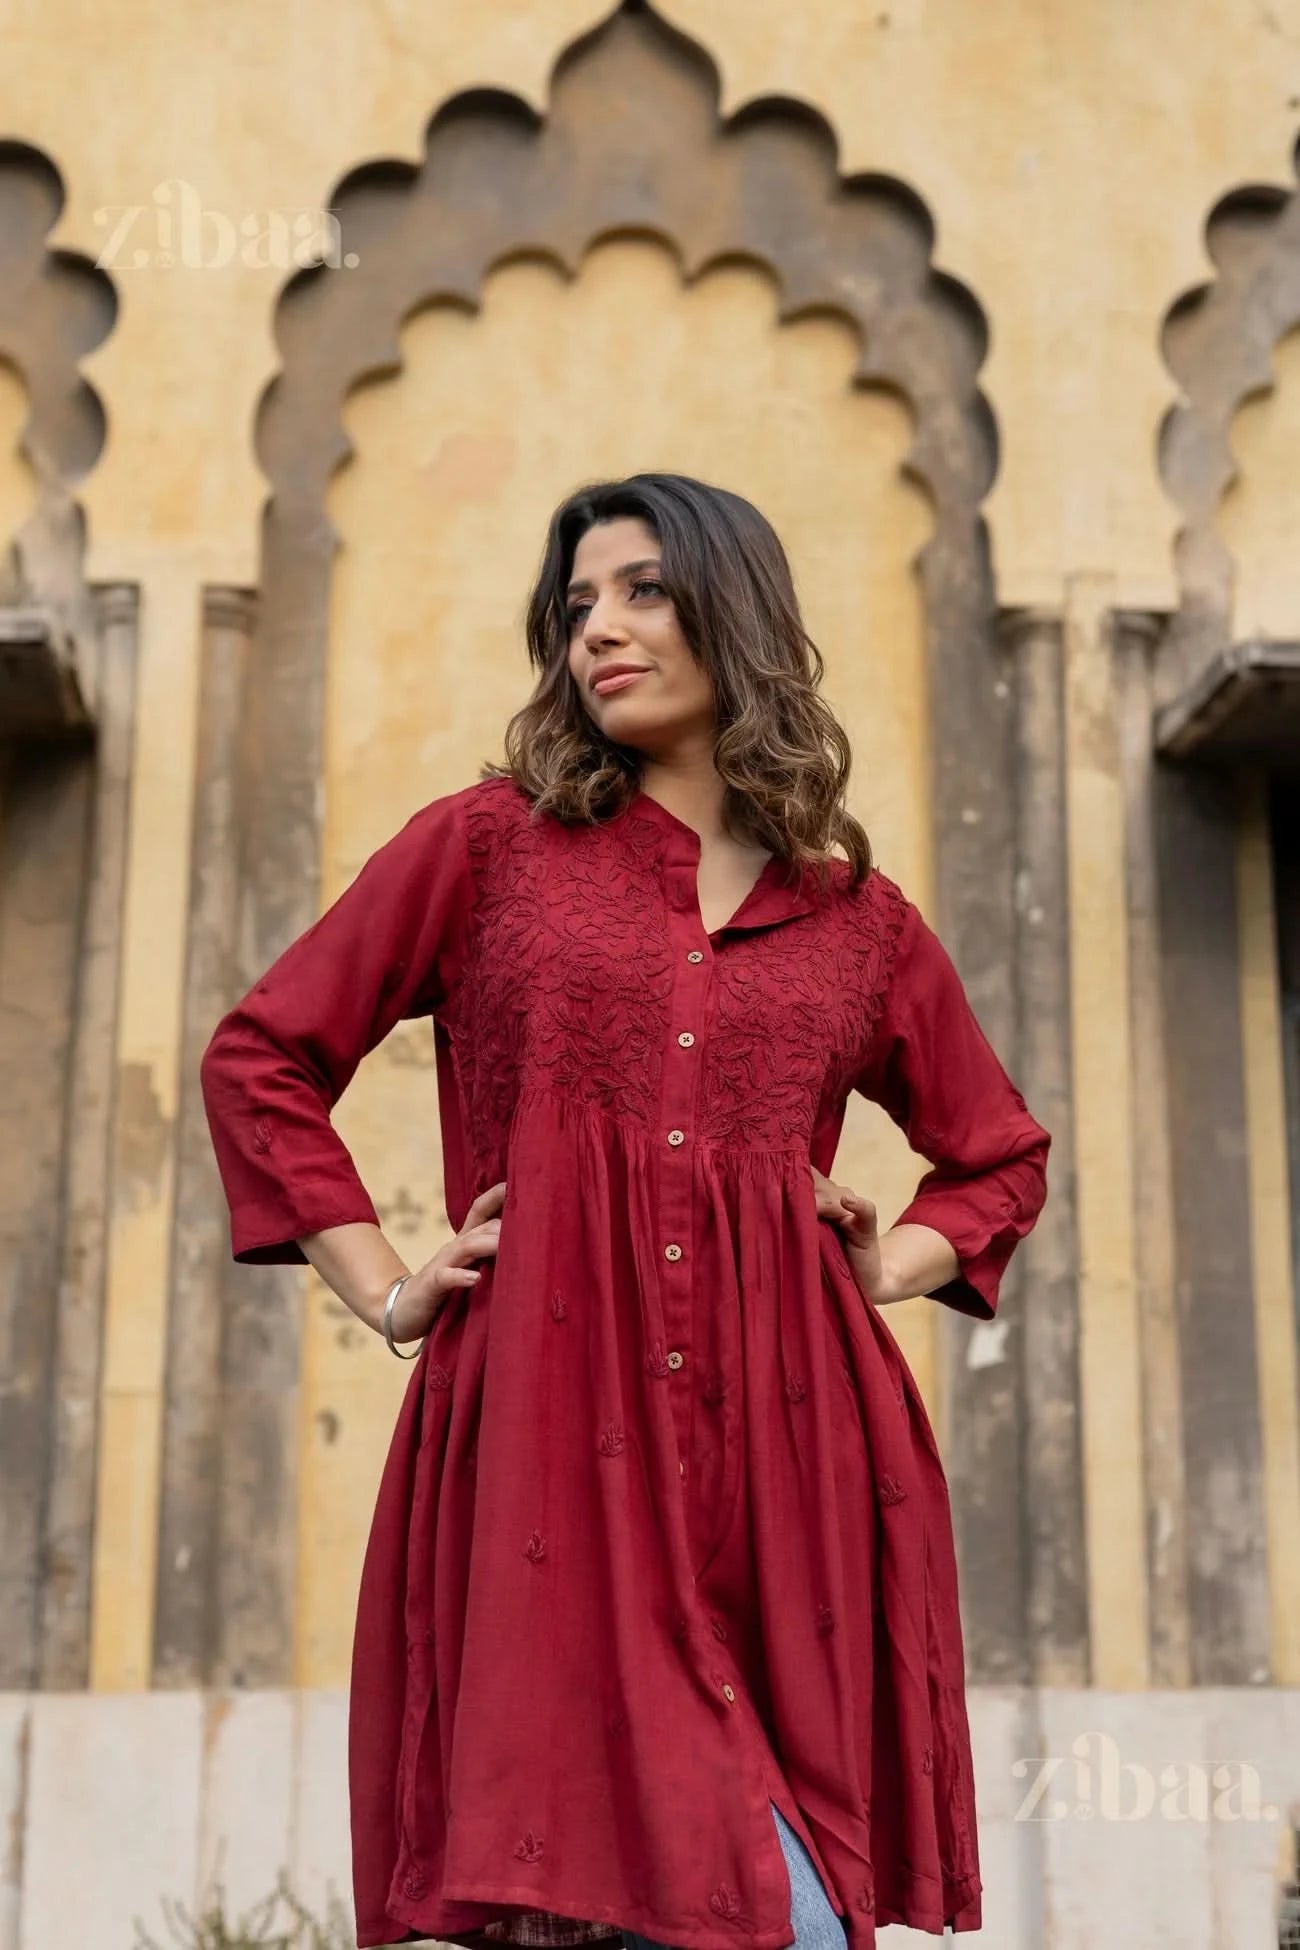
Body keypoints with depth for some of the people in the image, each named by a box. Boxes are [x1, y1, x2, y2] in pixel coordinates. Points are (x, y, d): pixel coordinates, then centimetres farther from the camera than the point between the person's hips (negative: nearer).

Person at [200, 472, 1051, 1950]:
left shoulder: (860, 917, 16)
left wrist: (894, 1268, 11)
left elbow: (1000, 1153, 29)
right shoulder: (486, 842, 10)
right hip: (549, 1428, -3)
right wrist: (387, 1290, 5)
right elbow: (260, 1059, 12)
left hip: (786, 1446, 3)